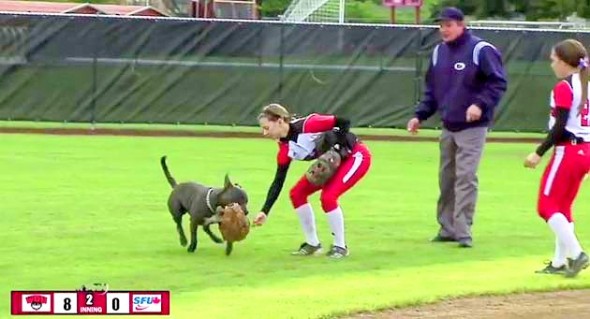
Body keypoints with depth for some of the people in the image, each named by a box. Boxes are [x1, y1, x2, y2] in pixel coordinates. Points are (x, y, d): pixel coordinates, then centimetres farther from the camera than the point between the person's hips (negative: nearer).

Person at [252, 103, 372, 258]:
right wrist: (265, 212, -9)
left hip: (355, 155, -8)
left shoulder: (307, 125, -29)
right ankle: (312, 244, 12)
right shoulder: (285, 148, -6)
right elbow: (278, 182, -3)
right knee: (297, 193, 2)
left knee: (328, 197, -24)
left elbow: (344, 122, -23)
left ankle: (340, 246, -6)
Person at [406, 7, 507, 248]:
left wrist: (481, 104, -24)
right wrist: (420, 116, 10)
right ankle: (447, 229, 17)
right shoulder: (438, 52, 11)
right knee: (446, 178, 9)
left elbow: (498, 83, -11)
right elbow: (431, 89, 19)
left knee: (465, 178, -11)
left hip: (472, 127, -7)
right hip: (448, 127, 7)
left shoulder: (480, 50, -9)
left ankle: (463, 232, -10)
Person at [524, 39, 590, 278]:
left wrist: (539, 153, -16)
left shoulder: (563, 88, -13)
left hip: (567, 150, -9)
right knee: (563, 206, 17)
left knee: (547, 205, -2)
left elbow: (560, 127, -19)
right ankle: (560, 262, 19)